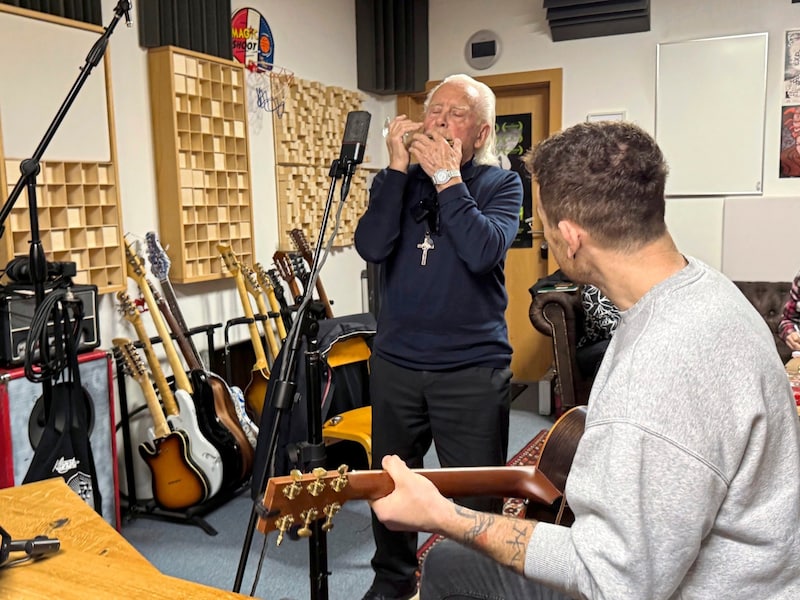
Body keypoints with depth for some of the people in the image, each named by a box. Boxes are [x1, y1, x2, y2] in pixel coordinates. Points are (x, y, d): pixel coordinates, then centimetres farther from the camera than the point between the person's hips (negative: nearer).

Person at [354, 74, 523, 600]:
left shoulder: (500, 184, 0)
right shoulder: (397, 180, 7)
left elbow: (483, 251, -19)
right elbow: (372, 247, -12)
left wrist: (445, 176, -16)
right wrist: (399, 167, -12)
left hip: (474, 367, -3)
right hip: (396, 361, 3)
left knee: (475, 497, 6)